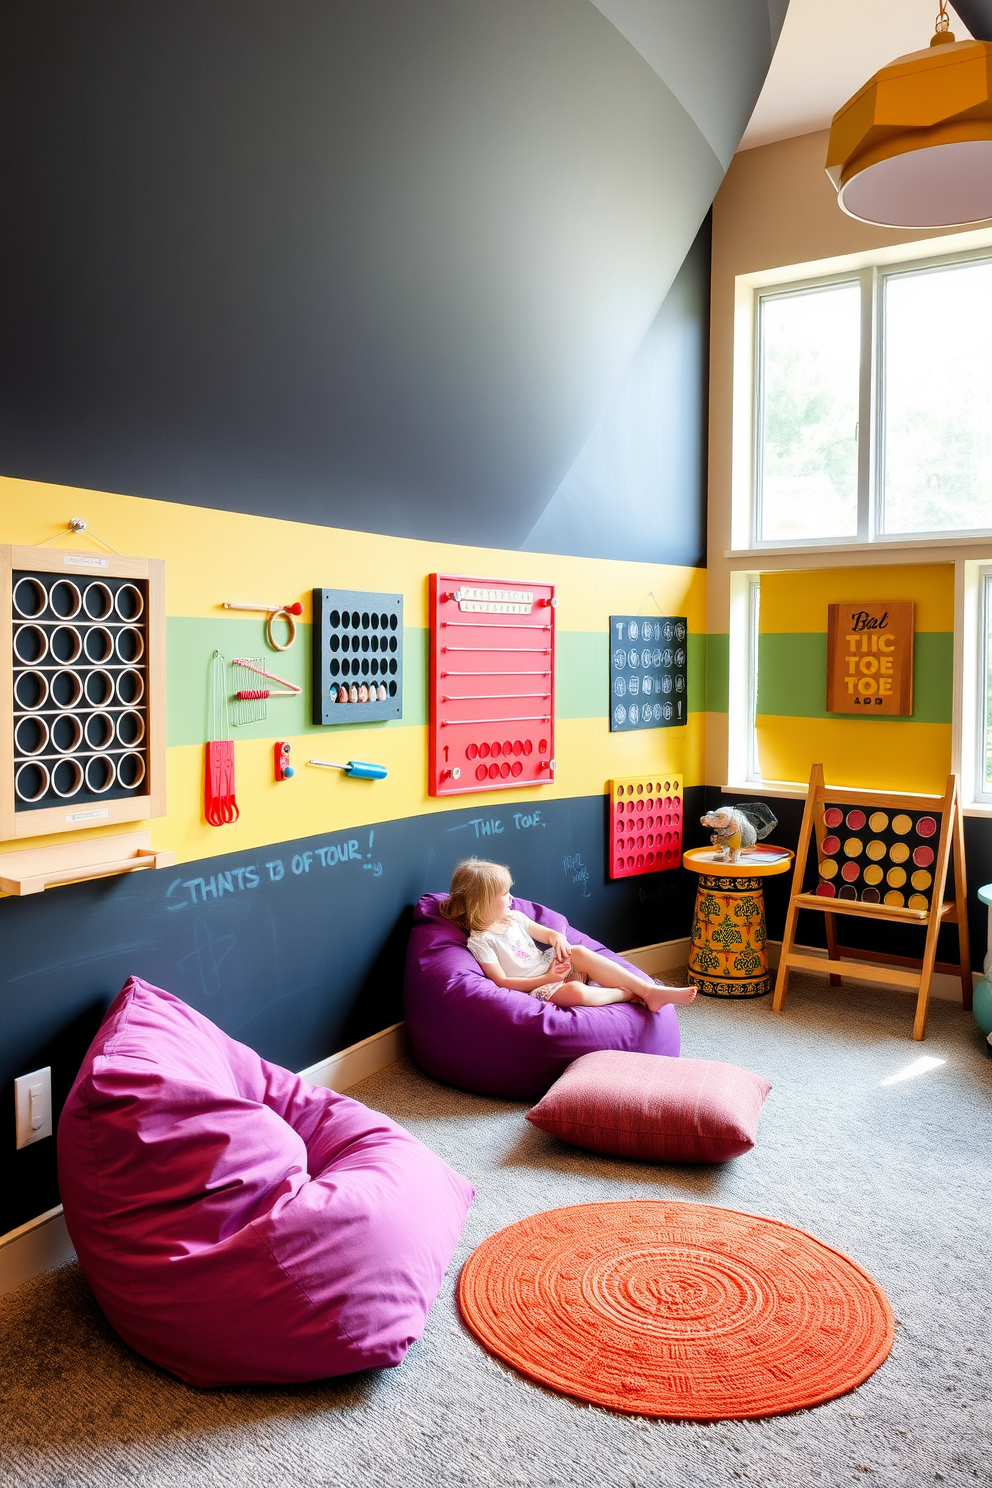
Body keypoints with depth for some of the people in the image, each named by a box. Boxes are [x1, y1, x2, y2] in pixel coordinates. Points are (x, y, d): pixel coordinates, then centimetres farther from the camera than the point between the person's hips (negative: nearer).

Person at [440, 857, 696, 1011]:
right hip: (534, 989, -8)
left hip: (551, 967, 8)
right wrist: (546, 979, -19)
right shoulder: (480, 941, -11)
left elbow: (548, 933, 20)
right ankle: (626, 993, -9)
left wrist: (559, 940, -6)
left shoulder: (514, 918, 13)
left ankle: (649, 990, -24)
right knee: (577, 992, -36)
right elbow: (502, 982, -16)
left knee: (580, 952, -21)